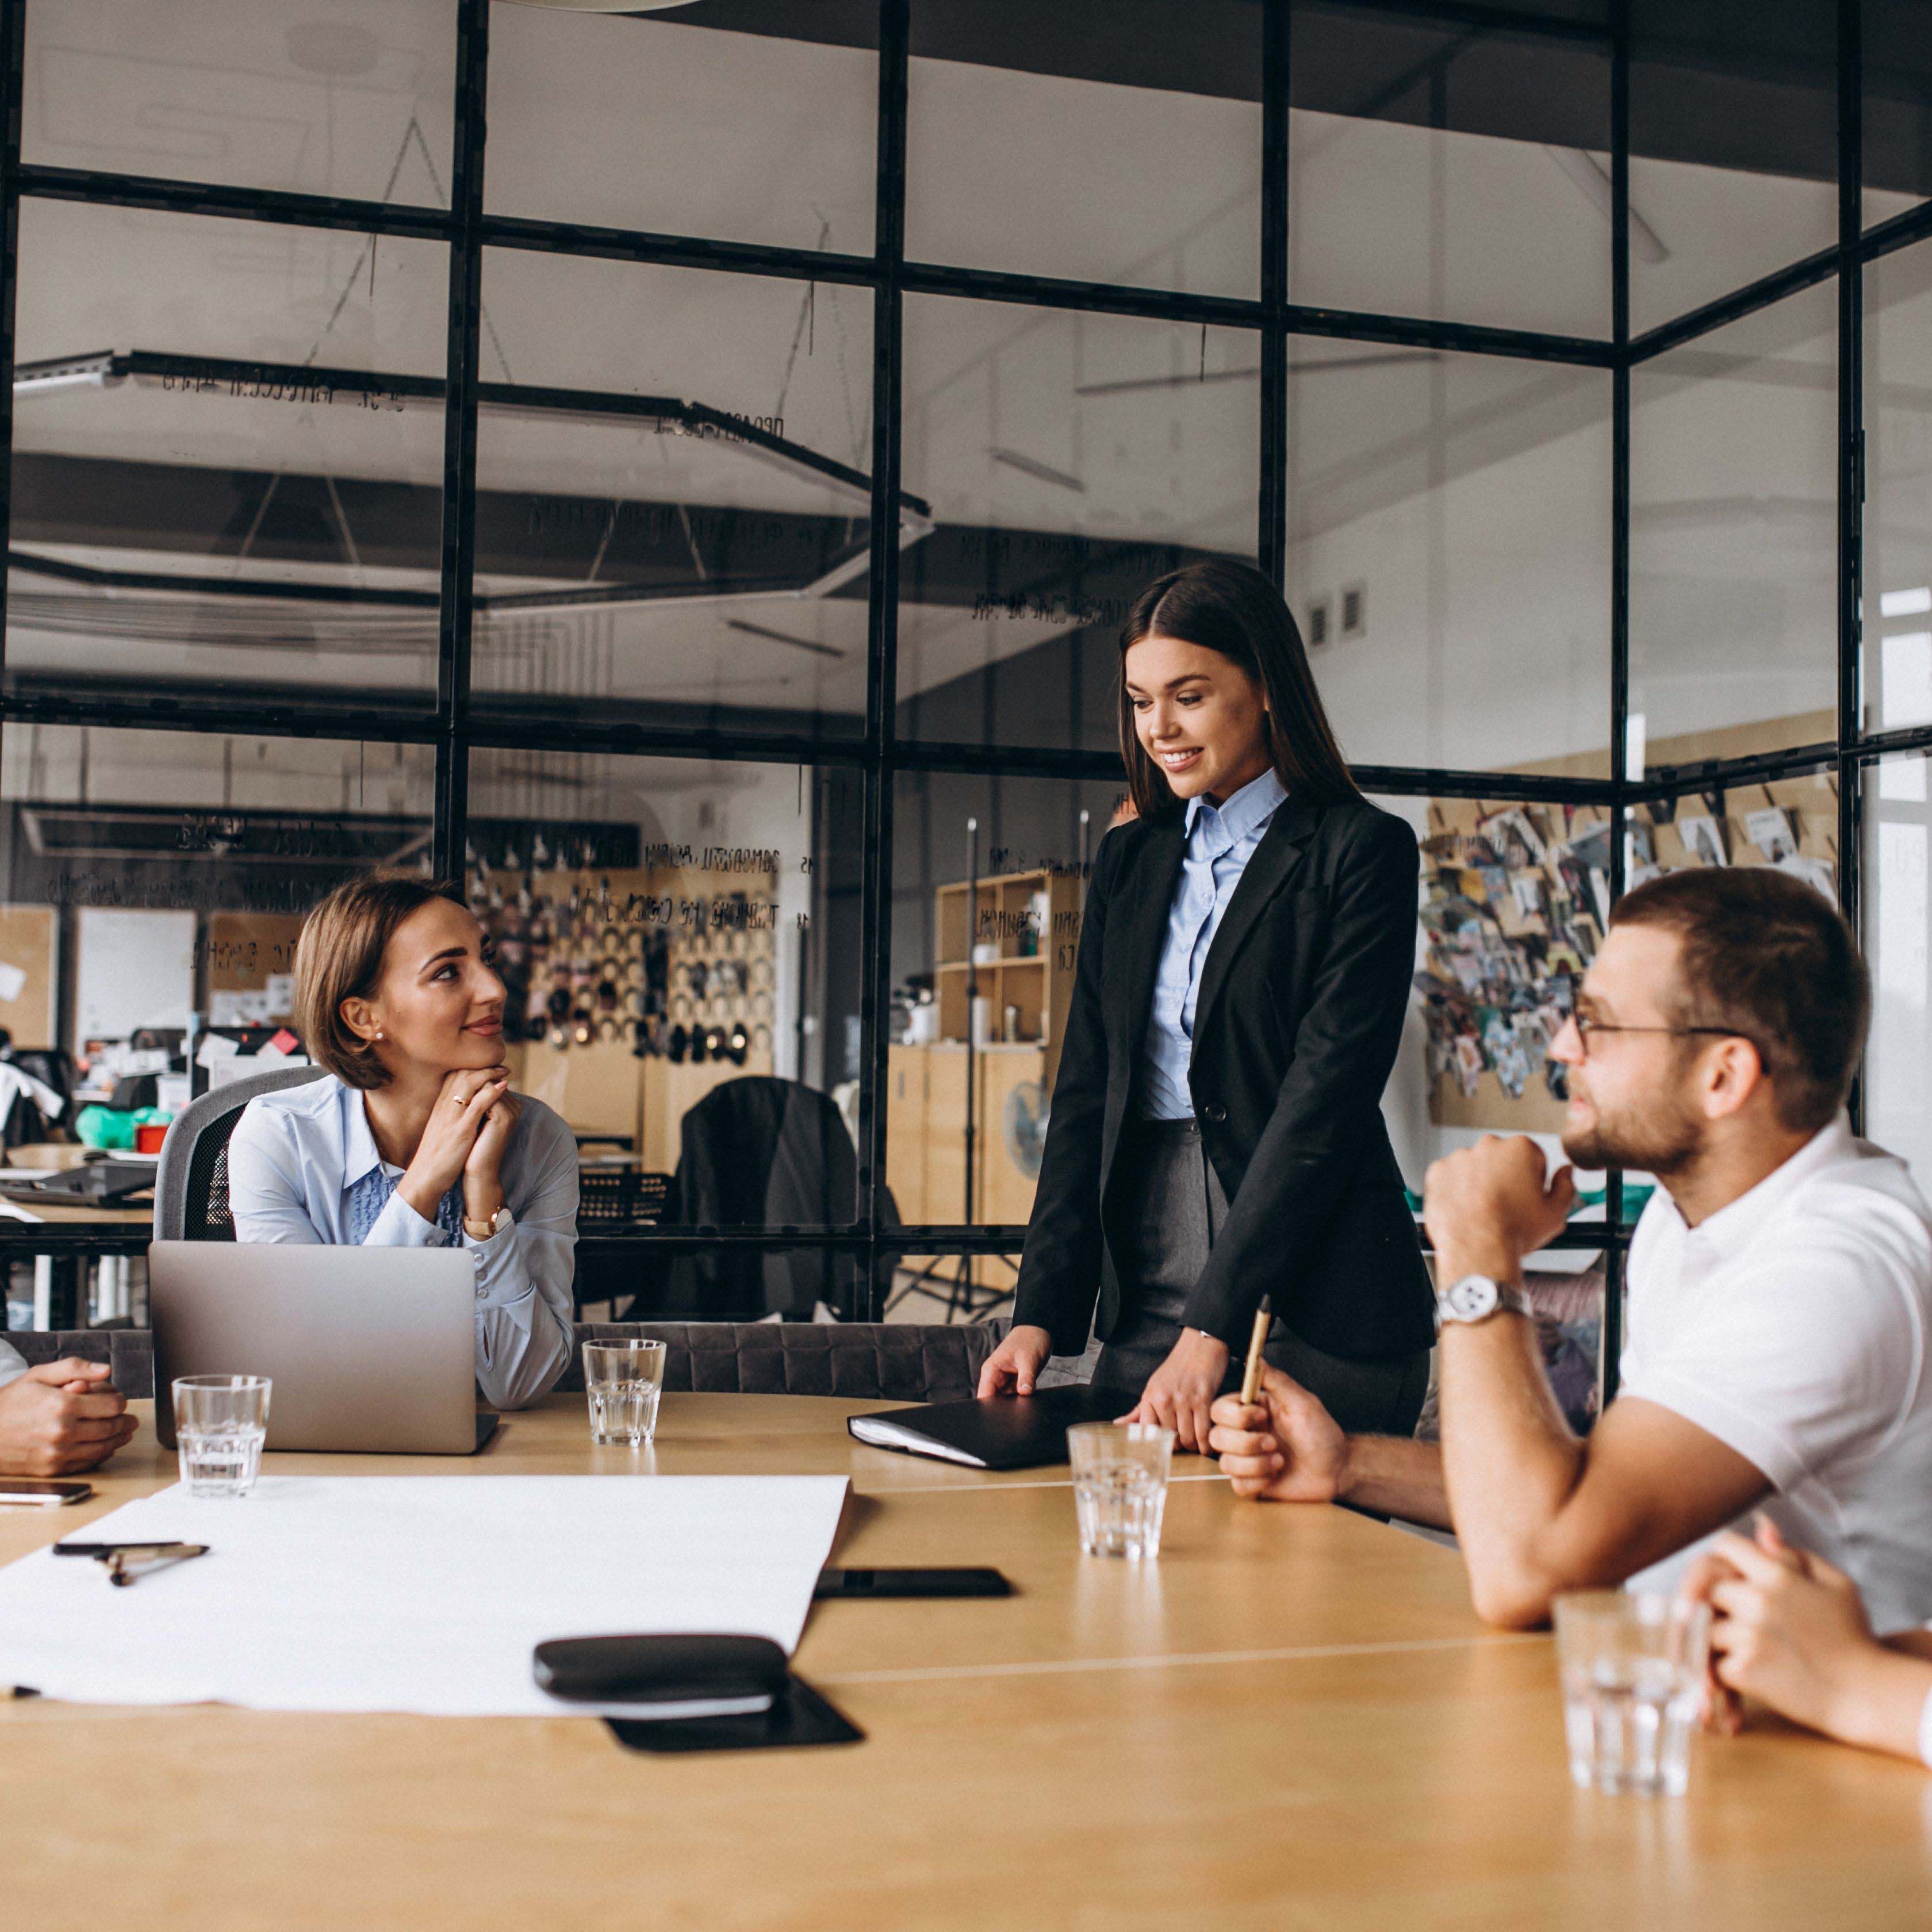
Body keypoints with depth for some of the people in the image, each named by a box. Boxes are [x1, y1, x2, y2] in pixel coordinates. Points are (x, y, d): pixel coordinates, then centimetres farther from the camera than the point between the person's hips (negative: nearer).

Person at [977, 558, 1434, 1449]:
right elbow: (1086, 1090, 10)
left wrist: (1213, 1328, -19)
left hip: (1308, 1303, -5)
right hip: (1144, 1300, 5)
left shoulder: (1360, 851, -4)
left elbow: (1326, 1098, -12)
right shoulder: (1129, 858, 14)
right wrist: (1041, 1310, -1)